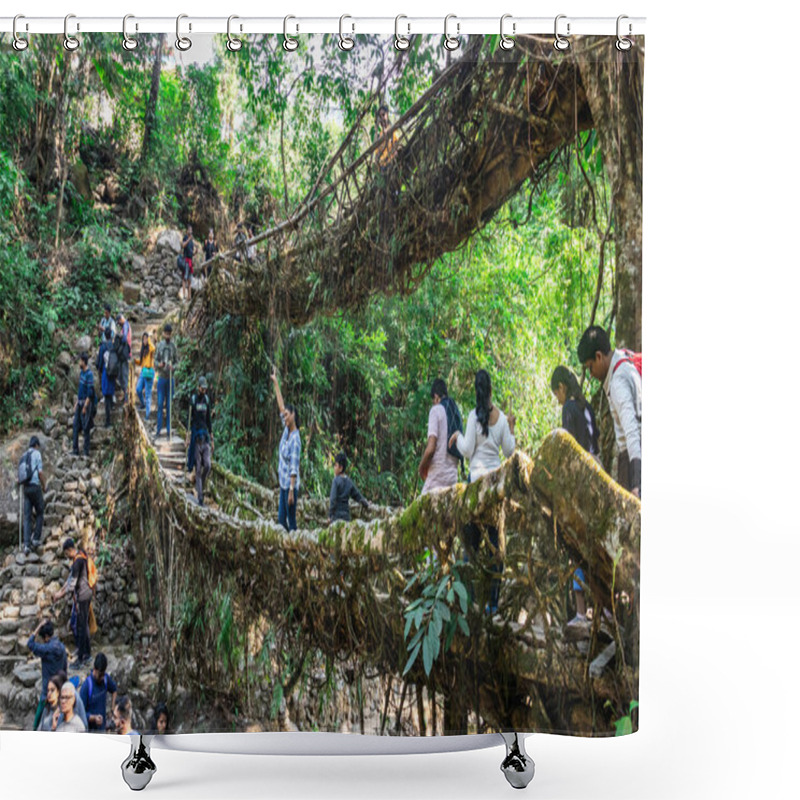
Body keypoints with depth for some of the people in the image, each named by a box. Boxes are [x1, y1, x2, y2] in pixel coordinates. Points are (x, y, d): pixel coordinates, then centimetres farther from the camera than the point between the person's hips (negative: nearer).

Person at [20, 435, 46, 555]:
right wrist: (44, 486, 3)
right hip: (35, 486, -5)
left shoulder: (24, 456, 16)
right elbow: (40, 472, -10)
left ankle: (27, 544, -4)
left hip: (26, 487, 6)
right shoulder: (37, 454, -2)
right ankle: (36, 538, 5)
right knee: (40, 514, 9)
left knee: (27, 517, 3)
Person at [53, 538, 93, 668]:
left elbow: (73, 582, -20)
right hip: (85, 594, 10)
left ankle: (80, 660, 3)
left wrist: (61, 594, -7)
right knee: (83, 624, 19)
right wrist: (60, 590, 18)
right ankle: (87, 653, 30)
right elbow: (72, 577, 19)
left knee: (81, 626, -3)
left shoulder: (78, 561, -22)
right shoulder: (81, 556, 9)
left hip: (82, 596, -10)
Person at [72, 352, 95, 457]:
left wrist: (85, 406, -19)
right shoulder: (82, 372, 12)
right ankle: (75, 450, 12)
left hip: (86, 403, -9)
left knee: (86, 428, -3)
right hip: (80, 402, 9)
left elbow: (90, 392, -18)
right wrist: (77, 402, 19)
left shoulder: (89, 374, -16)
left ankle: (86, 451, 2)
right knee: (75, 425, 7)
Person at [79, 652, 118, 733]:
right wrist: (94, 718, -31)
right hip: (89, 730, -5)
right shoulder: (86, 686, -21)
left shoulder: (106, 679, -4)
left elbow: (114, 690, 18)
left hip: (102, 728, 5)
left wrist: (113, 708, 7)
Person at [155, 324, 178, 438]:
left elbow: (176, 361, 4)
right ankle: (158, 429, 5)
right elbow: (155, 360, 6)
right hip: (161, 377, 0)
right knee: (160, 404, -1)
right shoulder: (160, 345, 2)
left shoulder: (173, 346, 1)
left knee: (169, 404, 4)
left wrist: (173, 367, -17)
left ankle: (169, 429, 10)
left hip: (171, 378, 0)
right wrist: (159, 364, -16)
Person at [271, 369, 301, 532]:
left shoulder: (295, 439, -17)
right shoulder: (287, 430, 5)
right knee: (281, 520, 10)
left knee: (291, 522, -2)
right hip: (283, 483, 8)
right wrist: (275, 382, 15)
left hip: (291, 484, -8)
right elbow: (281, 405, 12)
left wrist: (291, 491, -23)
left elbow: (294, 467, -20)